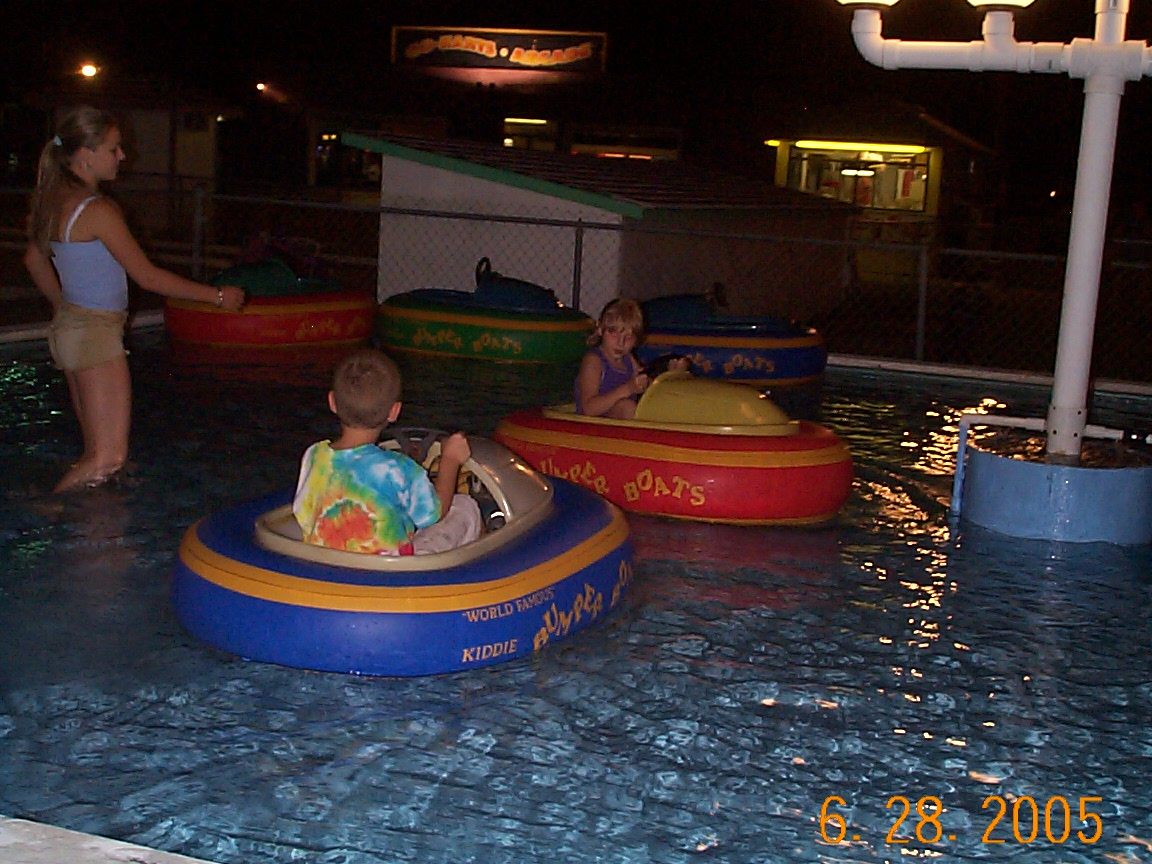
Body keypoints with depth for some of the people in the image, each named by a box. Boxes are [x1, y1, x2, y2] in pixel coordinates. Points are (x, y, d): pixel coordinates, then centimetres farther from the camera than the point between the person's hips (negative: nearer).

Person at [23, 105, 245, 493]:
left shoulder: (53, 201, 9)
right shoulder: (98, 210, -19)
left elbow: (35, 260, 23)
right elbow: (148, 276, -16)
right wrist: (217, 296, -9)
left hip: (69, 326, 10)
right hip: (95, 333, -10)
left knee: (96, 450, 14)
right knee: (108, 457, -11)